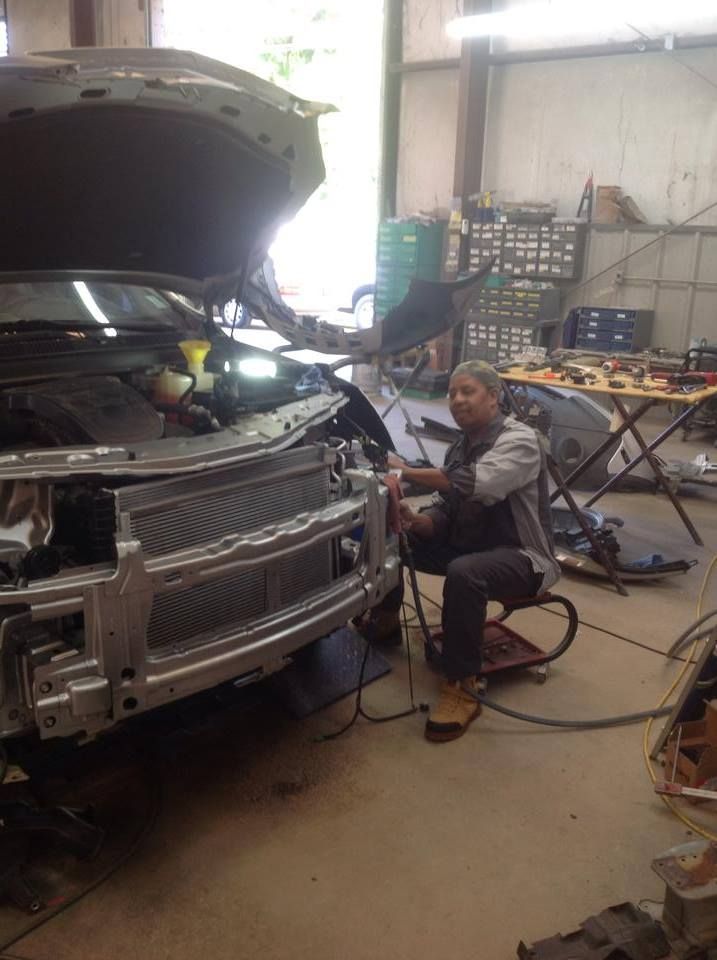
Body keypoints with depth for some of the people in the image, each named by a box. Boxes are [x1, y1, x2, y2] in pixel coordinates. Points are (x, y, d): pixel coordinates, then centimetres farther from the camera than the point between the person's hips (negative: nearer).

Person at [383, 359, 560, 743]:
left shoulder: (519, 440, -16)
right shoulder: (459, 448, 9)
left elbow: (475, 485, -35)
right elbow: (443, 514, 4)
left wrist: (406, 471, -30)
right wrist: (414, 520, -19)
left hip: (522, 557, -8)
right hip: (469, 543, 8)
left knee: (463, 573, -39)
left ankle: (462, 688, -25)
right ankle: (387, 618, 22)